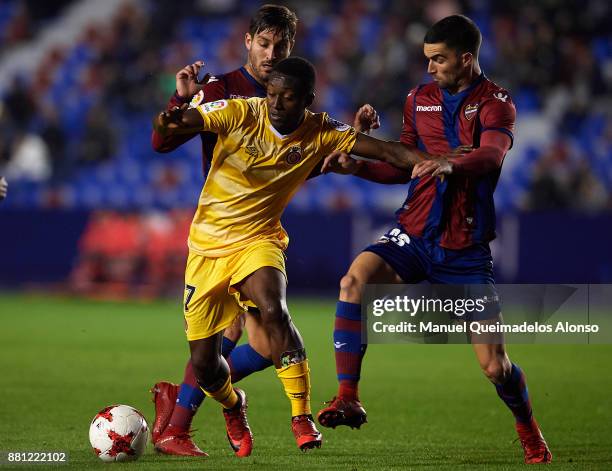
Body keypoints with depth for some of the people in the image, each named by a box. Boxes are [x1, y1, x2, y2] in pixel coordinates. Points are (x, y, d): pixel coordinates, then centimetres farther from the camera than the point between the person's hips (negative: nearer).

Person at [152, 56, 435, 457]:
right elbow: (185, 120, -25)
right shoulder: (240, 113, -15)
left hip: (258, 240, 0)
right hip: (208, 244, 0)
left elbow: (382, 149, -10)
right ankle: (233, 406, 38)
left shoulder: (319, 133, -8)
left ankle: (303, 417, -24)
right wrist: (170, 121, -49)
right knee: (204, 364, 1)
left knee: (274, 311, -34)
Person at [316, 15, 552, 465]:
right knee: (355, 279, -28)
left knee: (495, 364, -4)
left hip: (466, 248, -3)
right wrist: (358, 166, 2)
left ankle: (531, 435, 25)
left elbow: (491, 156, -24)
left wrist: (450, 164, -45)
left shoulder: (496, 102, -5)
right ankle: (348, 399, -27)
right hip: (414, 234, 3)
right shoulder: (419, 99, 11)